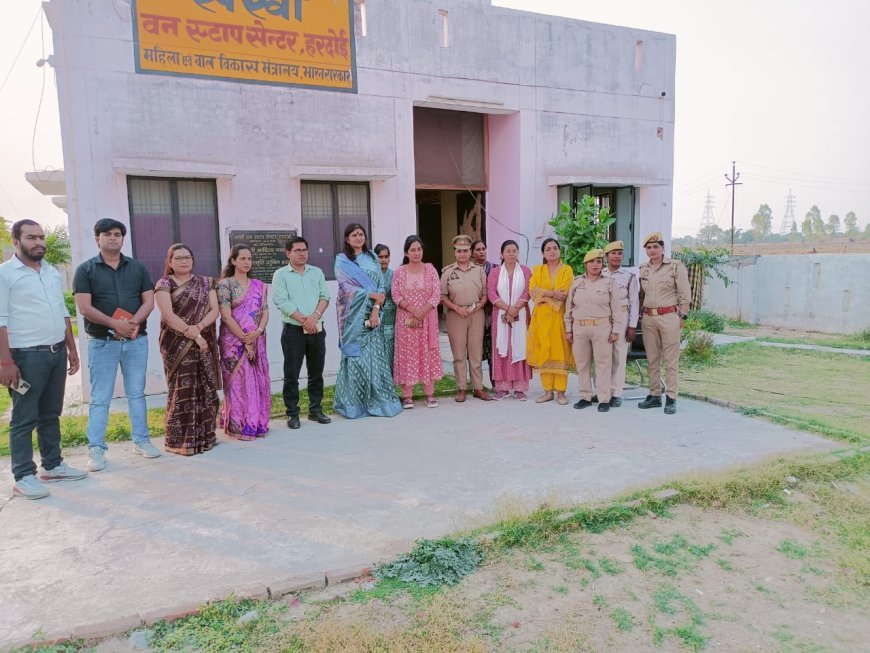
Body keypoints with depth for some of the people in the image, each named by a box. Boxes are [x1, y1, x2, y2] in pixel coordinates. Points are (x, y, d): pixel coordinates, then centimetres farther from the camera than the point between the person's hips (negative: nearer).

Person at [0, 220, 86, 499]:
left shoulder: (53, 272, 13)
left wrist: (71, 348, 15)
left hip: (57, 352, 6)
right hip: (27, 355, -6)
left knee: (51, 414, 14)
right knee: (24, 418, 0)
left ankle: (53, 465, 24)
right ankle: (23, 477, 7)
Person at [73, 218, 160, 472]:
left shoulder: (137, 267, 9)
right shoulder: (85, 269, 0)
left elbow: (149, 301, 3)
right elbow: (84, 308, -8)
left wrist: (134, 321, -15)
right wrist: (114, 323, -20)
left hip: (137, 340, 3)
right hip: (102, 342, -2)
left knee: (136, 394, 10)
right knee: (100, 399, 2)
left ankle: (141, 440, 20)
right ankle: (96, 449, 9)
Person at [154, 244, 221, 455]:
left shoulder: (205, 282, 12)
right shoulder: (164, 284, 1)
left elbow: (214, 310, 3)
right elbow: (168, 315, -11)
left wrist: (198, 327, -14)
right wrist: (192, 334, -14)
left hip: (204, 343, 4)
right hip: (177, 346, -4)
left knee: (205, 389, 5)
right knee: (182, 390, -5)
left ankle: (204, 436, 14)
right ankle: (180, 440, 3)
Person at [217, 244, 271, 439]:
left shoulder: (259, 286, 11)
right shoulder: (225, 284, -5)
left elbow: (265, 312, 6)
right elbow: (226, 316, -12)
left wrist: (258, 332, -13)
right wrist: (245, 340, -14)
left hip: (257, 341, 5)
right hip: (234, 342, -5)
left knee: (258, 382, 7)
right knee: (238, 383, -2)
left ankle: (256, 424, 17)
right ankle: (240, 427, 6)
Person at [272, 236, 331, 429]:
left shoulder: (317, 272, 13)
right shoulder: (281, 274, 1)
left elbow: (325, 297, 5)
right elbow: (281, 302, -10)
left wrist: (315, 316, -12)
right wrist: (304, 320, -15)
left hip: (317, 329, 4)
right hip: (293, 330, -4)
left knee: (316, 372, 10)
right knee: (291, 374, 0)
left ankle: (316, 409, 21)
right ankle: (292, 414, 9)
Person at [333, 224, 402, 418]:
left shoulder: (372, 257, 12)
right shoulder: (342, 260, 4)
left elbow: (382, 284, 5)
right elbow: (346, 287, -8)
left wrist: (376, 308, -9)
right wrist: (371, 295, -15)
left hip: (372, 313, 3)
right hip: (354, 315, -3)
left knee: (375, 354, 1)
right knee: (355, 354, -2)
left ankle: (378, 399, 9)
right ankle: (353, 402, 5)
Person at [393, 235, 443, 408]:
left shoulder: (430, 269, 4)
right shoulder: (400, 271, 4)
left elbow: (436, 295, -2)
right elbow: (396, 296, -2)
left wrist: (422, 313, -14)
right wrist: (413, 311, -15)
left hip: (428, 320, 1)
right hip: (406, 320, 0)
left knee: (428, 353, 3)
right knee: (407, 353, 0)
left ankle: (430, 393, 9)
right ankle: (407, 395, 5)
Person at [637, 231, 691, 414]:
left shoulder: (676, 266, -3)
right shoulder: (642, 269, 11)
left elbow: (685, 295, -4)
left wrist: (682, 317, -8)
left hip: (669, 317, -5)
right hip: (648, 318, 5)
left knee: (671, 360, -2)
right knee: (652, 360, 10)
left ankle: (671, 399, 4)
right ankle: (654, 396, 19)